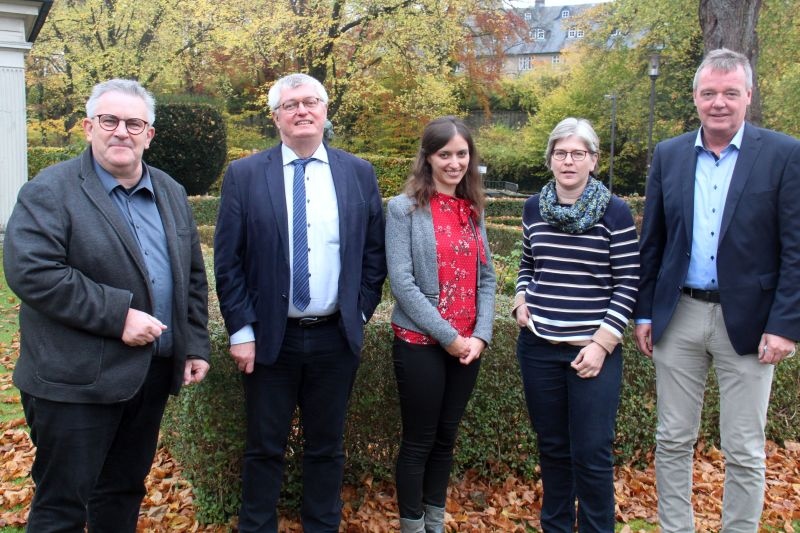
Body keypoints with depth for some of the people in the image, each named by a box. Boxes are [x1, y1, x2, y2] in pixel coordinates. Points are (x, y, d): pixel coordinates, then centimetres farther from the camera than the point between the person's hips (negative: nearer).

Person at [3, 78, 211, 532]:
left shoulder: (172, 194, 11)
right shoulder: (50, 191, -9)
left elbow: (194, 277, 16)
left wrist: (196, 345, 8)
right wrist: (117, 315, -23)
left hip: (153, 374, 6)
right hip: (76, 379, -6)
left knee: (123, 493, 19)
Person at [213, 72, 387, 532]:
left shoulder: (360, 174, 2)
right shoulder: (244, 176, -3)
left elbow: (375, 253, 7)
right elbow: (228, 262, -3)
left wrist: (359, 314, 1)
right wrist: (241, 331, -7)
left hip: (337, 337, 2)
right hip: (270, 337, -1)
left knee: (327, 446, 14)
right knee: (265, 448, 12)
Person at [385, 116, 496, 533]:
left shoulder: (472, 210, 9)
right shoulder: (404, 208, -7)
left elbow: (486, 277, 9)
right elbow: (401, 281, -14)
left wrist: (480, 335, -5)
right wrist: (448, 336, -15)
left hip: (468, 345, 5)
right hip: (420, 343, -5)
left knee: (446, 437, 15)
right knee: (419, 441, 5)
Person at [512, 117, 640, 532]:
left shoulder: (615, 212, -5)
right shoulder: (534, 207, 6)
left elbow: (627, 285, -6)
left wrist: (602, 343, -13)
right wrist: (521, 300, 1)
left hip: (594, 350, -3)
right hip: (538, 348, 4)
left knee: (592, 453, 0)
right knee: (551, 446, 15)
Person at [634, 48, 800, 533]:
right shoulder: (669, 155, 5)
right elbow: (652, 242, 8)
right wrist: (644, 313, 6)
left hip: (747, 322, -3)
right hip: (678, 317, 3)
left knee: (745, 453, 7)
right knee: (673, 440, 12)